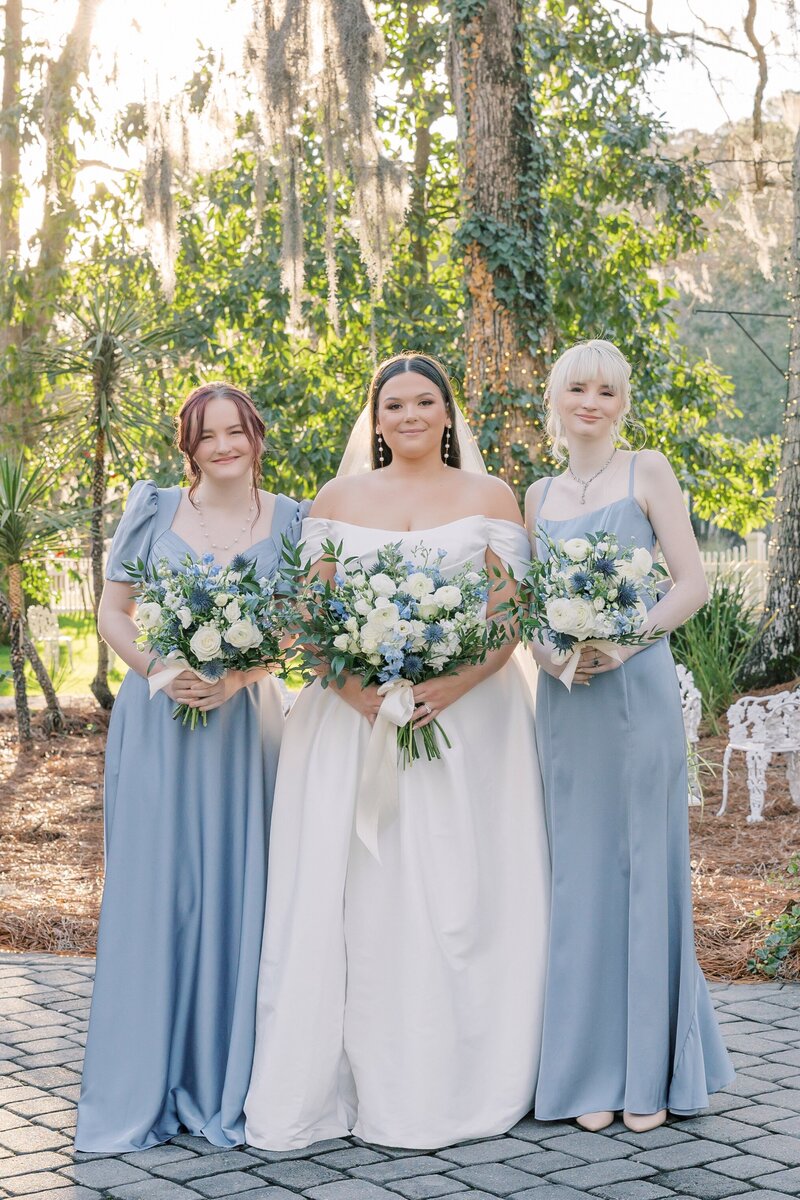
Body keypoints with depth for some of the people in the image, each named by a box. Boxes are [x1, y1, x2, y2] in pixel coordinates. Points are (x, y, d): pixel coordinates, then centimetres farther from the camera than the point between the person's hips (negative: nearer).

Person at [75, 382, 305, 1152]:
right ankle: (141, 1086, 8)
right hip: (156, 721, 0)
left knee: (236, 893, 0)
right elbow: (113, 610, 7)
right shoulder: (154, 511, 7)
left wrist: (236, 676, -13)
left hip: (244, 723, 0)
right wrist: (160, 669, -11)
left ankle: (226, 1082, 11)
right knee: (149, 893, -1)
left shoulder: (289, 522, 8)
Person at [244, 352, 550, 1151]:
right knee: (355, 893, -4)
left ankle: (457, 1083, 7)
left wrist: (454, 686, -16)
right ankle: (361, 1080, 1)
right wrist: (351, 685, -12)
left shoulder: (490, 499, 7)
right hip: (356, 716, 1)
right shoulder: (338, 500, 11)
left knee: (457, 893, -3)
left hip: (466, 716, -1)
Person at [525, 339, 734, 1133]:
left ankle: (651, 1072, 8)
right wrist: (545, 649, -7)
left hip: (636, 689, -3)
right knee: (579, 872, 5)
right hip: (564, 699, 4)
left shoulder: (647, 473, 3)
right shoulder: (538, 496, 14)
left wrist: (630, 637, -17)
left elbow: (693, 583, -4)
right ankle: (592, 1071, 12)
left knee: (644, 866, 0)